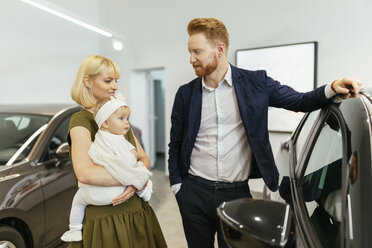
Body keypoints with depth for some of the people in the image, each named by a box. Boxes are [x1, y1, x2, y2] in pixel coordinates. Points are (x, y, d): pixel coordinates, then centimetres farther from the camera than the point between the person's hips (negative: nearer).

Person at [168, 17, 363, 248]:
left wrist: (332, 88, -14)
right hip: (194, 192, 2)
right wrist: (176, 185, 2)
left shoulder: (256, 83, -2)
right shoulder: (186, 94, 3)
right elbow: (175, 145, 8)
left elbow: (300, 102, 5)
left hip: (236, 194, -2)